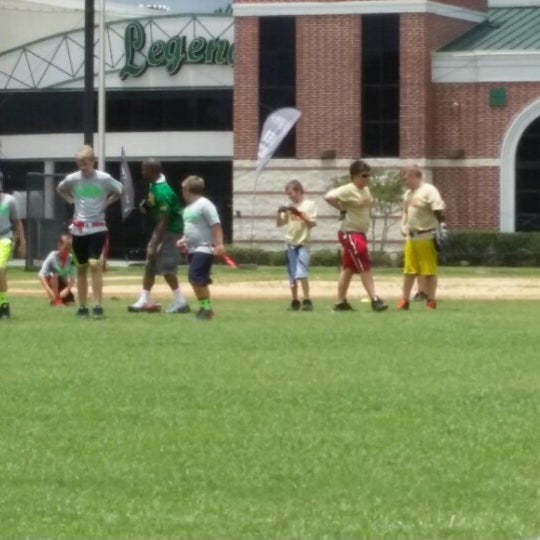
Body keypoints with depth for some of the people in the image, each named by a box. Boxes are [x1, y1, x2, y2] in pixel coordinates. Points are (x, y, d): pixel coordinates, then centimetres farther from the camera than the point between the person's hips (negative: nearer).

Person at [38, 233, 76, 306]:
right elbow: (41, 275, -31)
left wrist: (67, 289, -35)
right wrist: (48, 290, -43)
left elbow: (72, 279, -17)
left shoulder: (71, 259, -17)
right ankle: (55, 300, -26)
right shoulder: (52, 257, -25)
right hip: (51, 281, -3)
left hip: (63, 284, 3)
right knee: (55, 275, -36)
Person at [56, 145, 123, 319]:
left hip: (97, 228, -3)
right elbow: (60, 189, 20)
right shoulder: (72, 179, -1)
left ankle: (98, 306, -11)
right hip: (78, 229, 3)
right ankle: (82, 307, 16)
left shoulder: (104, 179, -8)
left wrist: (107, 202, -3)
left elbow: (121, 191, 7)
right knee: (81, 268, 9)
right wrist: (71, 200, 5)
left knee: (95, 265, -14)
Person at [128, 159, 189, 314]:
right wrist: (146, 205, 1)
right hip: (162, 226, 10)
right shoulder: (153, 185, -1)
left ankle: (180, 302, -6)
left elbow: (164, 222, -28)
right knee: (150, 264, 12)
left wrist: (155, 246, -26)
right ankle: (144, 300, 18)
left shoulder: (162, 193, -29)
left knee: (165, 266, -12)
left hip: (171, 228, -10)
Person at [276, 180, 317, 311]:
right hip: (290, 244, 5)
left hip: (302, 243, -5)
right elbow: (279, 224, 10)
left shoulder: (309, 205, -2)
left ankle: (307, 300, -13)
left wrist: (299, 214, -18)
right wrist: (279, 213, -8)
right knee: (292, 275, 8)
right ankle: (295, 301, 16)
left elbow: (311, 224, -8)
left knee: (301, 273, -18)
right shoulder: (289, 208, 10)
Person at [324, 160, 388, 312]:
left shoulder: (366, 190, 11)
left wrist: (368, 204, 6)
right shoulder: (348, 190, -17)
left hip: (360, 234, 10)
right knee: (365, 267, -13)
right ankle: (374, 300, -13)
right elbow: (329, 197, -29)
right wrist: (342, 208, -19)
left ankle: (340, 303, 21)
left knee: (349, 268, 14)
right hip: (350, 233, -10)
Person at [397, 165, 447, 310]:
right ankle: (404, 300, 15)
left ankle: (431, 301, 3)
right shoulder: (408, 194, 16)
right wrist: (405, 230, 19)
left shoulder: (429, 191, -10)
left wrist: (443, 226, -26)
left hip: (426, 237, -8)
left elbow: (439, 211, -18)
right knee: (409, 270, 10)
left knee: (429, 271, -3)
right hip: (411, 238, 8)